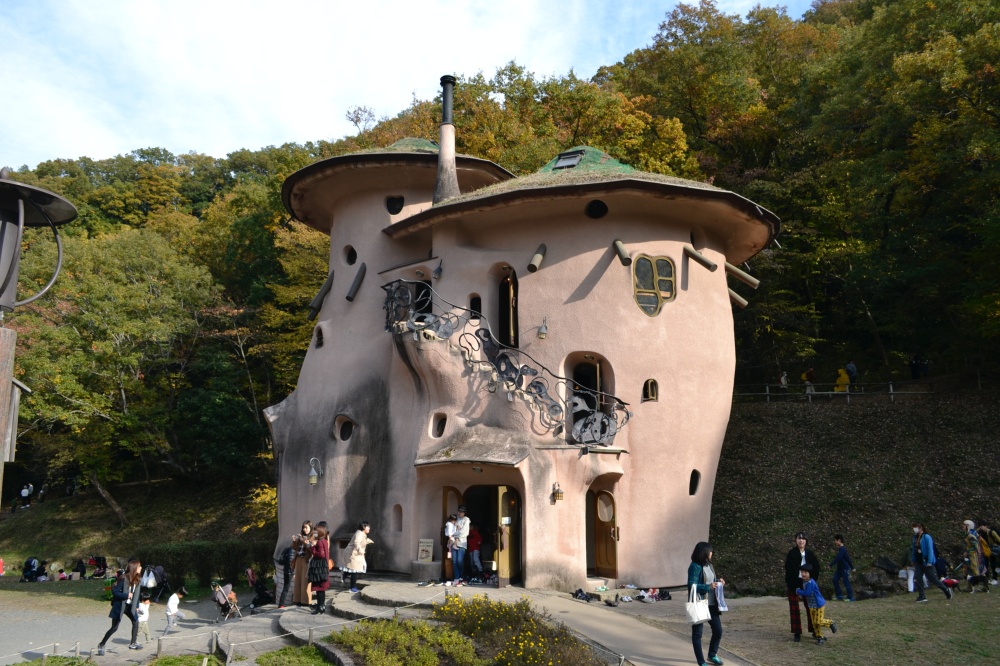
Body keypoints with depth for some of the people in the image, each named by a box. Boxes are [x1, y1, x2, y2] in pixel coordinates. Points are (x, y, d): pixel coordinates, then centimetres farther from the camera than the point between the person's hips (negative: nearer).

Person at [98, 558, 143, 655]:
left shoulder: (137, 579, -1)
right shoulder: (124, 578, -22)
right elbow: (114, 591, -23)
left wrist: (136, 606, 7)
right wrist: (127, 595, -27)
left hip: (129, 605, 7)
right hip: (120, 605, -7)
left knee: (136, 622, 4)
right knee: (114, 628, -2)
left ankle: (132, 644, 18)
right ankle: (101, 645, 14)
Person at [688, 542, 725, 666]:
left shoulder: (709, 565, 10)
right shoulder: (695, 567, -17)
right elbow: (692, 586, -21)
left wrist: (718, 581, -1)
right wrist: (709, 587, -24)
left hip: (712, 604, 8)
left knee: (718, 631, 13)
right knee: (697, 633, 4)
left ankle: (712, 655, 34)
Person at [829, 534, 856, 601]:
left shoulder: (842, 549, -20)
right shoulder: (840, 549, 10)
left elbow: (837, 558, -26)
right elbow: (848, 558, 16)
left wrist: (831, 565, -19)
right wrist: (852, 567, 21)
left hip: (845, 569, -10)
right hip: (839, 568, 10)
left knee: (846, 582, -3)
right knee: (835, 580, 5)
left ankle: (850, 597, 6)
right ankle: (839, 596, 11)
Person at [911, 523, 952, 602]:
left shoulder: (926, 537, -14)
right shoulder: (915, 538, 9)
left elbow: (930, 550, -17)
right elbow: (913, 550, 16)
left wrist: (929, 562, -21)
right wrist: (913, 561, 17)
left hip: (926, 563, -7)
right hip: (918, 563, 7)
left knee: (933, 579, 2)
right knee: (917, 578, -4)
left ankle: (947, 591, 24)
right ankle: (921, 596, 2)